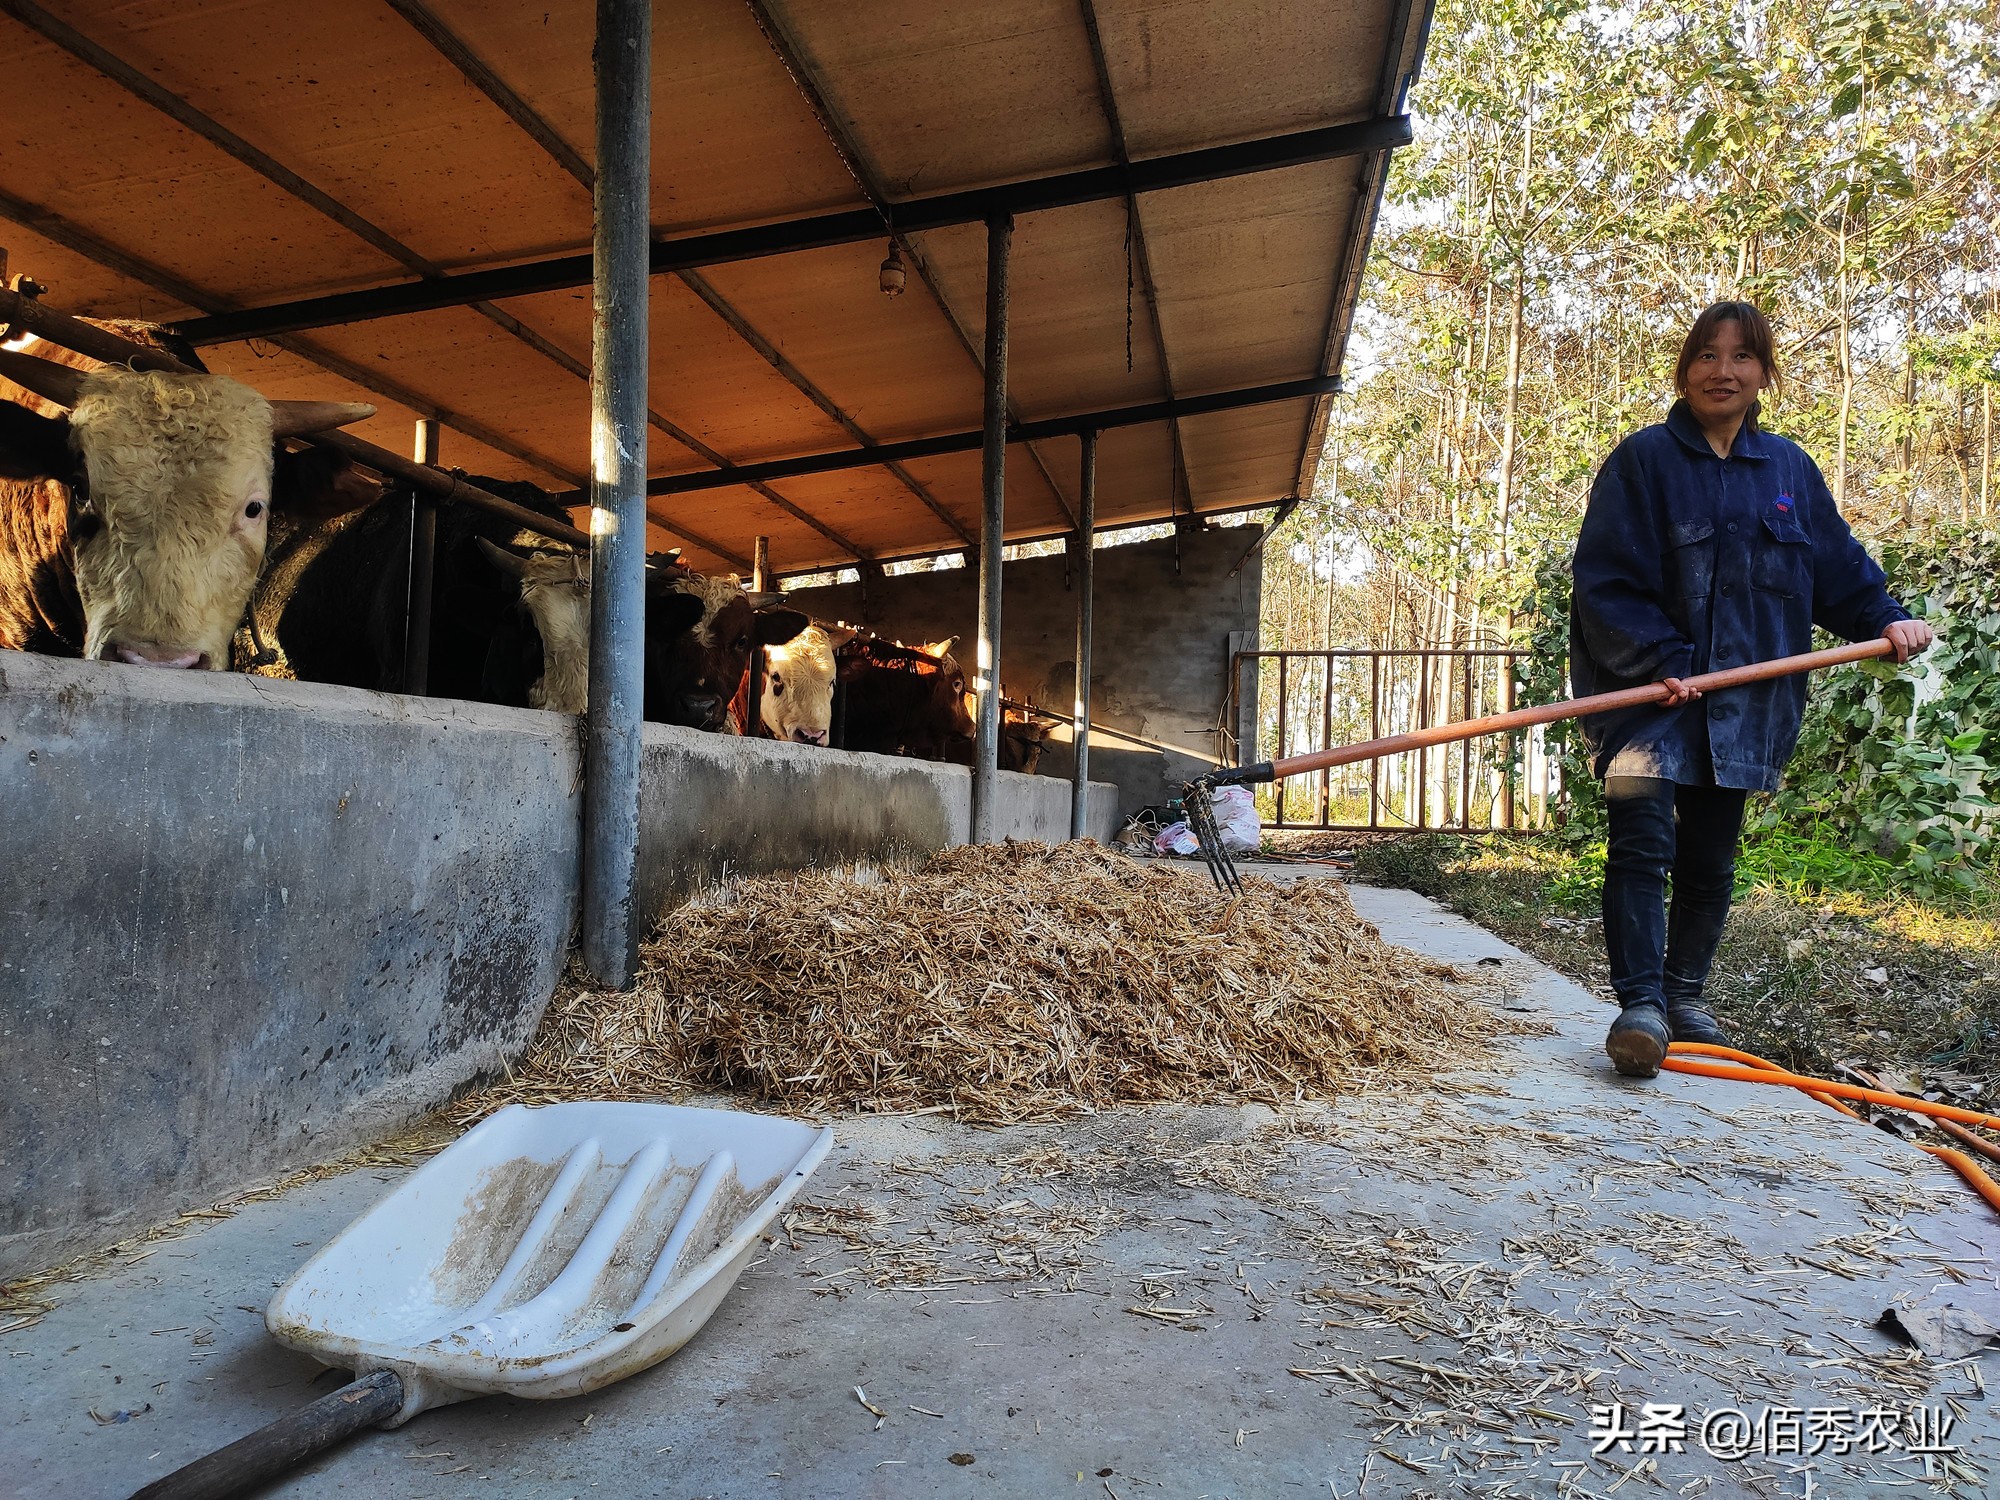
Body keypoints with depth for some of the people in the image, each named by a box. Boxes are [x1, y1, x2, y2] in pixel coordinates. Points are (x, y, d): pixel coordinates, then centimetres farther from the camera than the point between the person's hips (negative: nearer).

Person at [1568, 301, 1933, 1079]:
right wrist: (1658, 659, -20)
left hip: (1742, 701, 5)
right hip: (1646, 691, -5)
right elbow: (1603, 577, -11)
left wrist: (1886, 617, 0)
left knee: (1710, 862, 12)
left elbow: (1838, 564, 17)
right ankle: (1641, 1005, -13)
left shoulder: (1790, 469, 11)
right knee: (1642, 842, -17)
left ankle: (1684, 996, 26)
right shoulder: (1644, 460, -4)